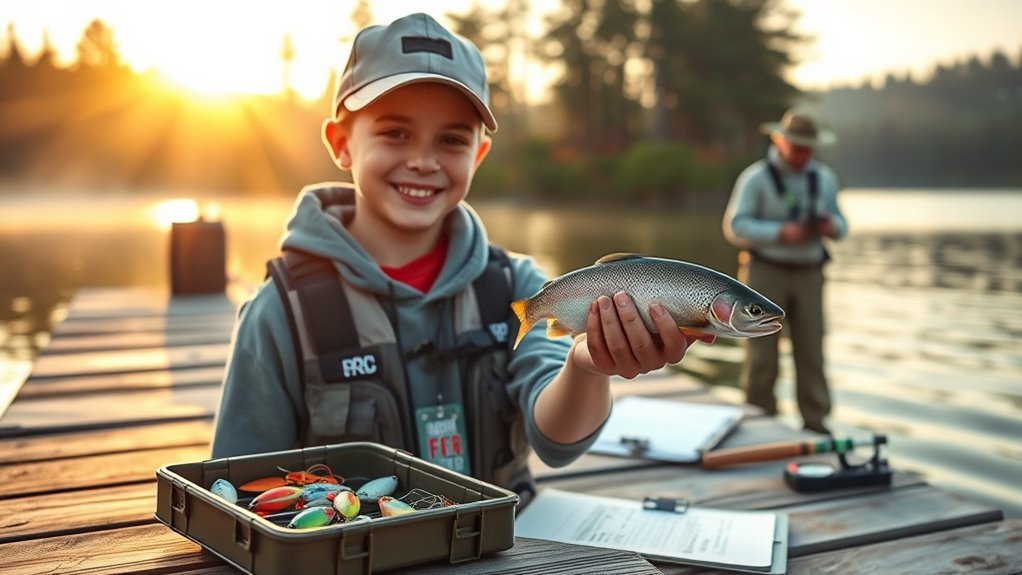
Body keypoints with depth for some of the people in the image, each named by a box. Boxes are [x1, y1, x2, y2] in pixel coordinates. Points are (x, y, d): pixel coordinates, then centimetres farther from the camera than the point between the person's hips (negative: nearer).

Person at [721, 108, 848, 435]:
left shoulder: (824, 178, 11)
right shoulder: (756, 178, -4)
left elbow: (841, 225, 17)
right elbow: (735, 226, -11)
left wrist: (831, 226, -8)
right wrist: (782, 233, -21)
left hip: (808, 274, 4)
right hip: (766, 272, -4)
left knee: (811, 351, 2)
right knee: (762, 354, -2)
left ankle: (815, 424, 9)